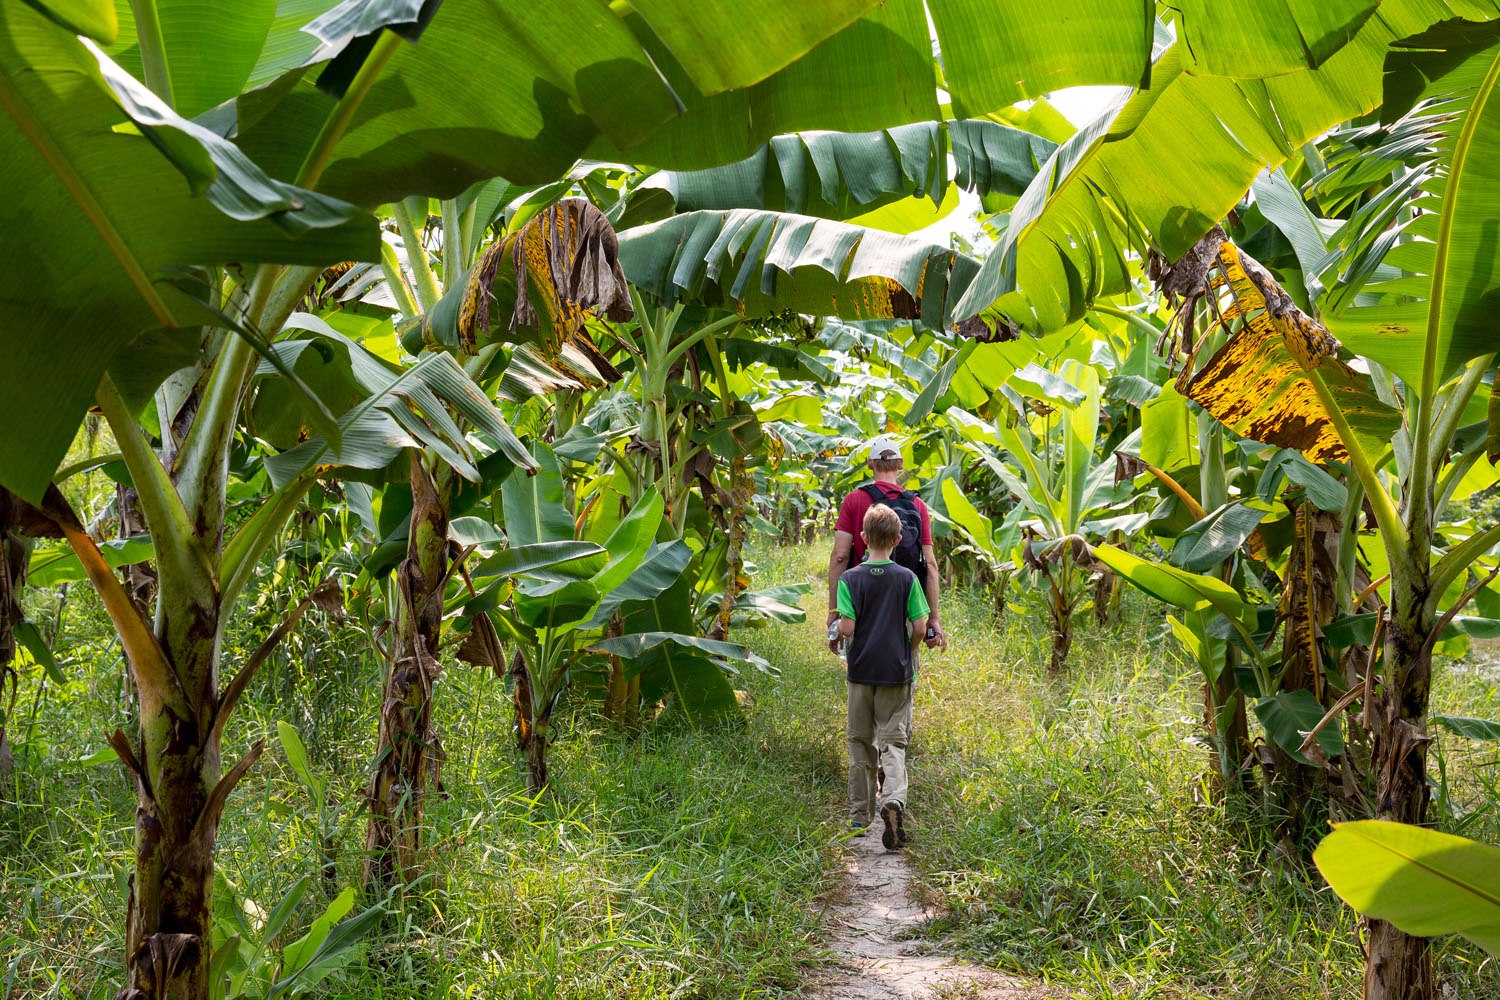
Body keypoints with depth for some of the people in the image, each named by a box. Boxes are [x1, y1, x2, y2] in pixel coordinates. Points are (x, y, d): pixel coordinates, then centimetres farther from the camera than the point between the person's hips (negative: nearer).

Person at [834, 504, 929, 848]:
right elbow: (919, 628, -6)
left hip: (861, 672, 0)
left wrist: (839, 630, 10)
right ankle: (894, 800, -23)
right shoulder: (907, 578, -4)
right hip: (897, 672, 0)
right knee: (893, 742, 2)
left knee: (861, 743, 13)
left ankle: (860, 815, 21)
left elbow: (846, 628, -13)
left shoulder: (850, 578, -7)